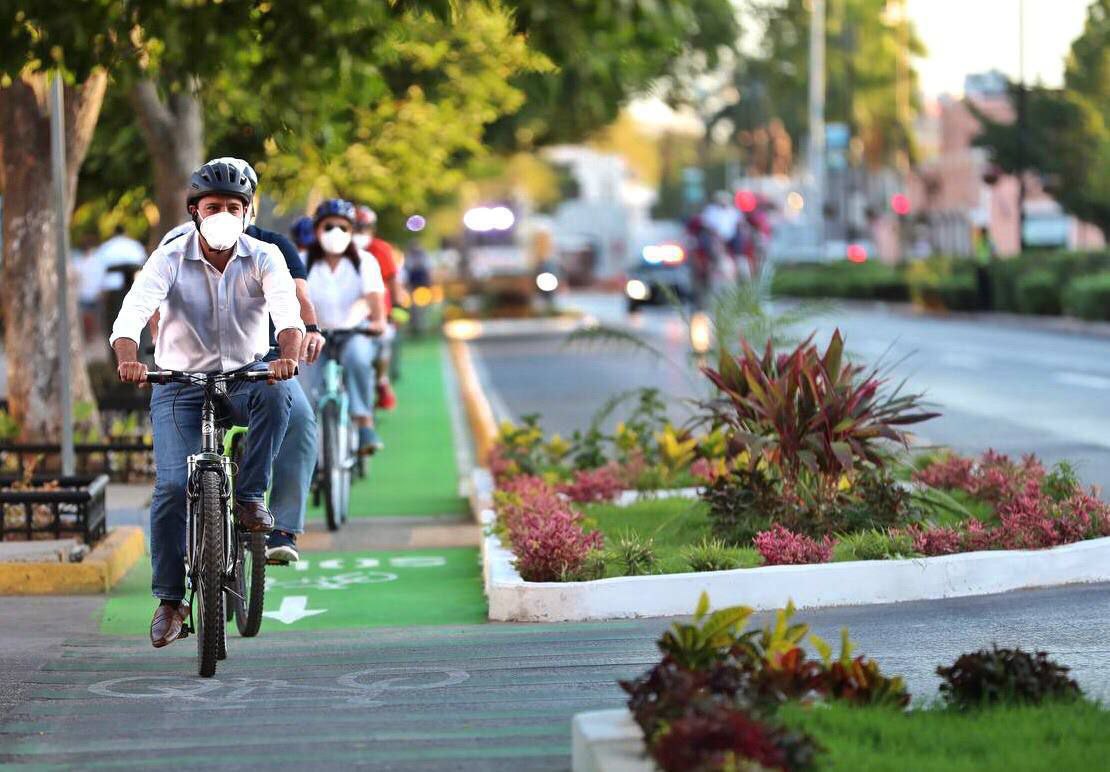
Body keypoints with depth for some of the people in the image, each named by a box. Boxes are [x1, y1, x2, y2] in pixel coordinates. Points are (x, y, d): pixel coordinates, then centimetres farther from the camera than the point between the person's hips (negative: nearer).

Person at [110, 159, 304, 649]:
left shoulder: (264, 258, -7)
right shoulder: (169, 259, -8)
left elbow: (287, 311, -24)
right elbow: (132, 312, -24)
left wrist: (288, 356, -46)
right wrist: (127, 360, -45)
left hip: (244, 378, 0)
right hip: (179, 386, 0)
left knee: (275, 395, -35)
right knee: (173, 485, -15)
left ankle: (250, 496, -16)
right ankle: (169, 599, -2)